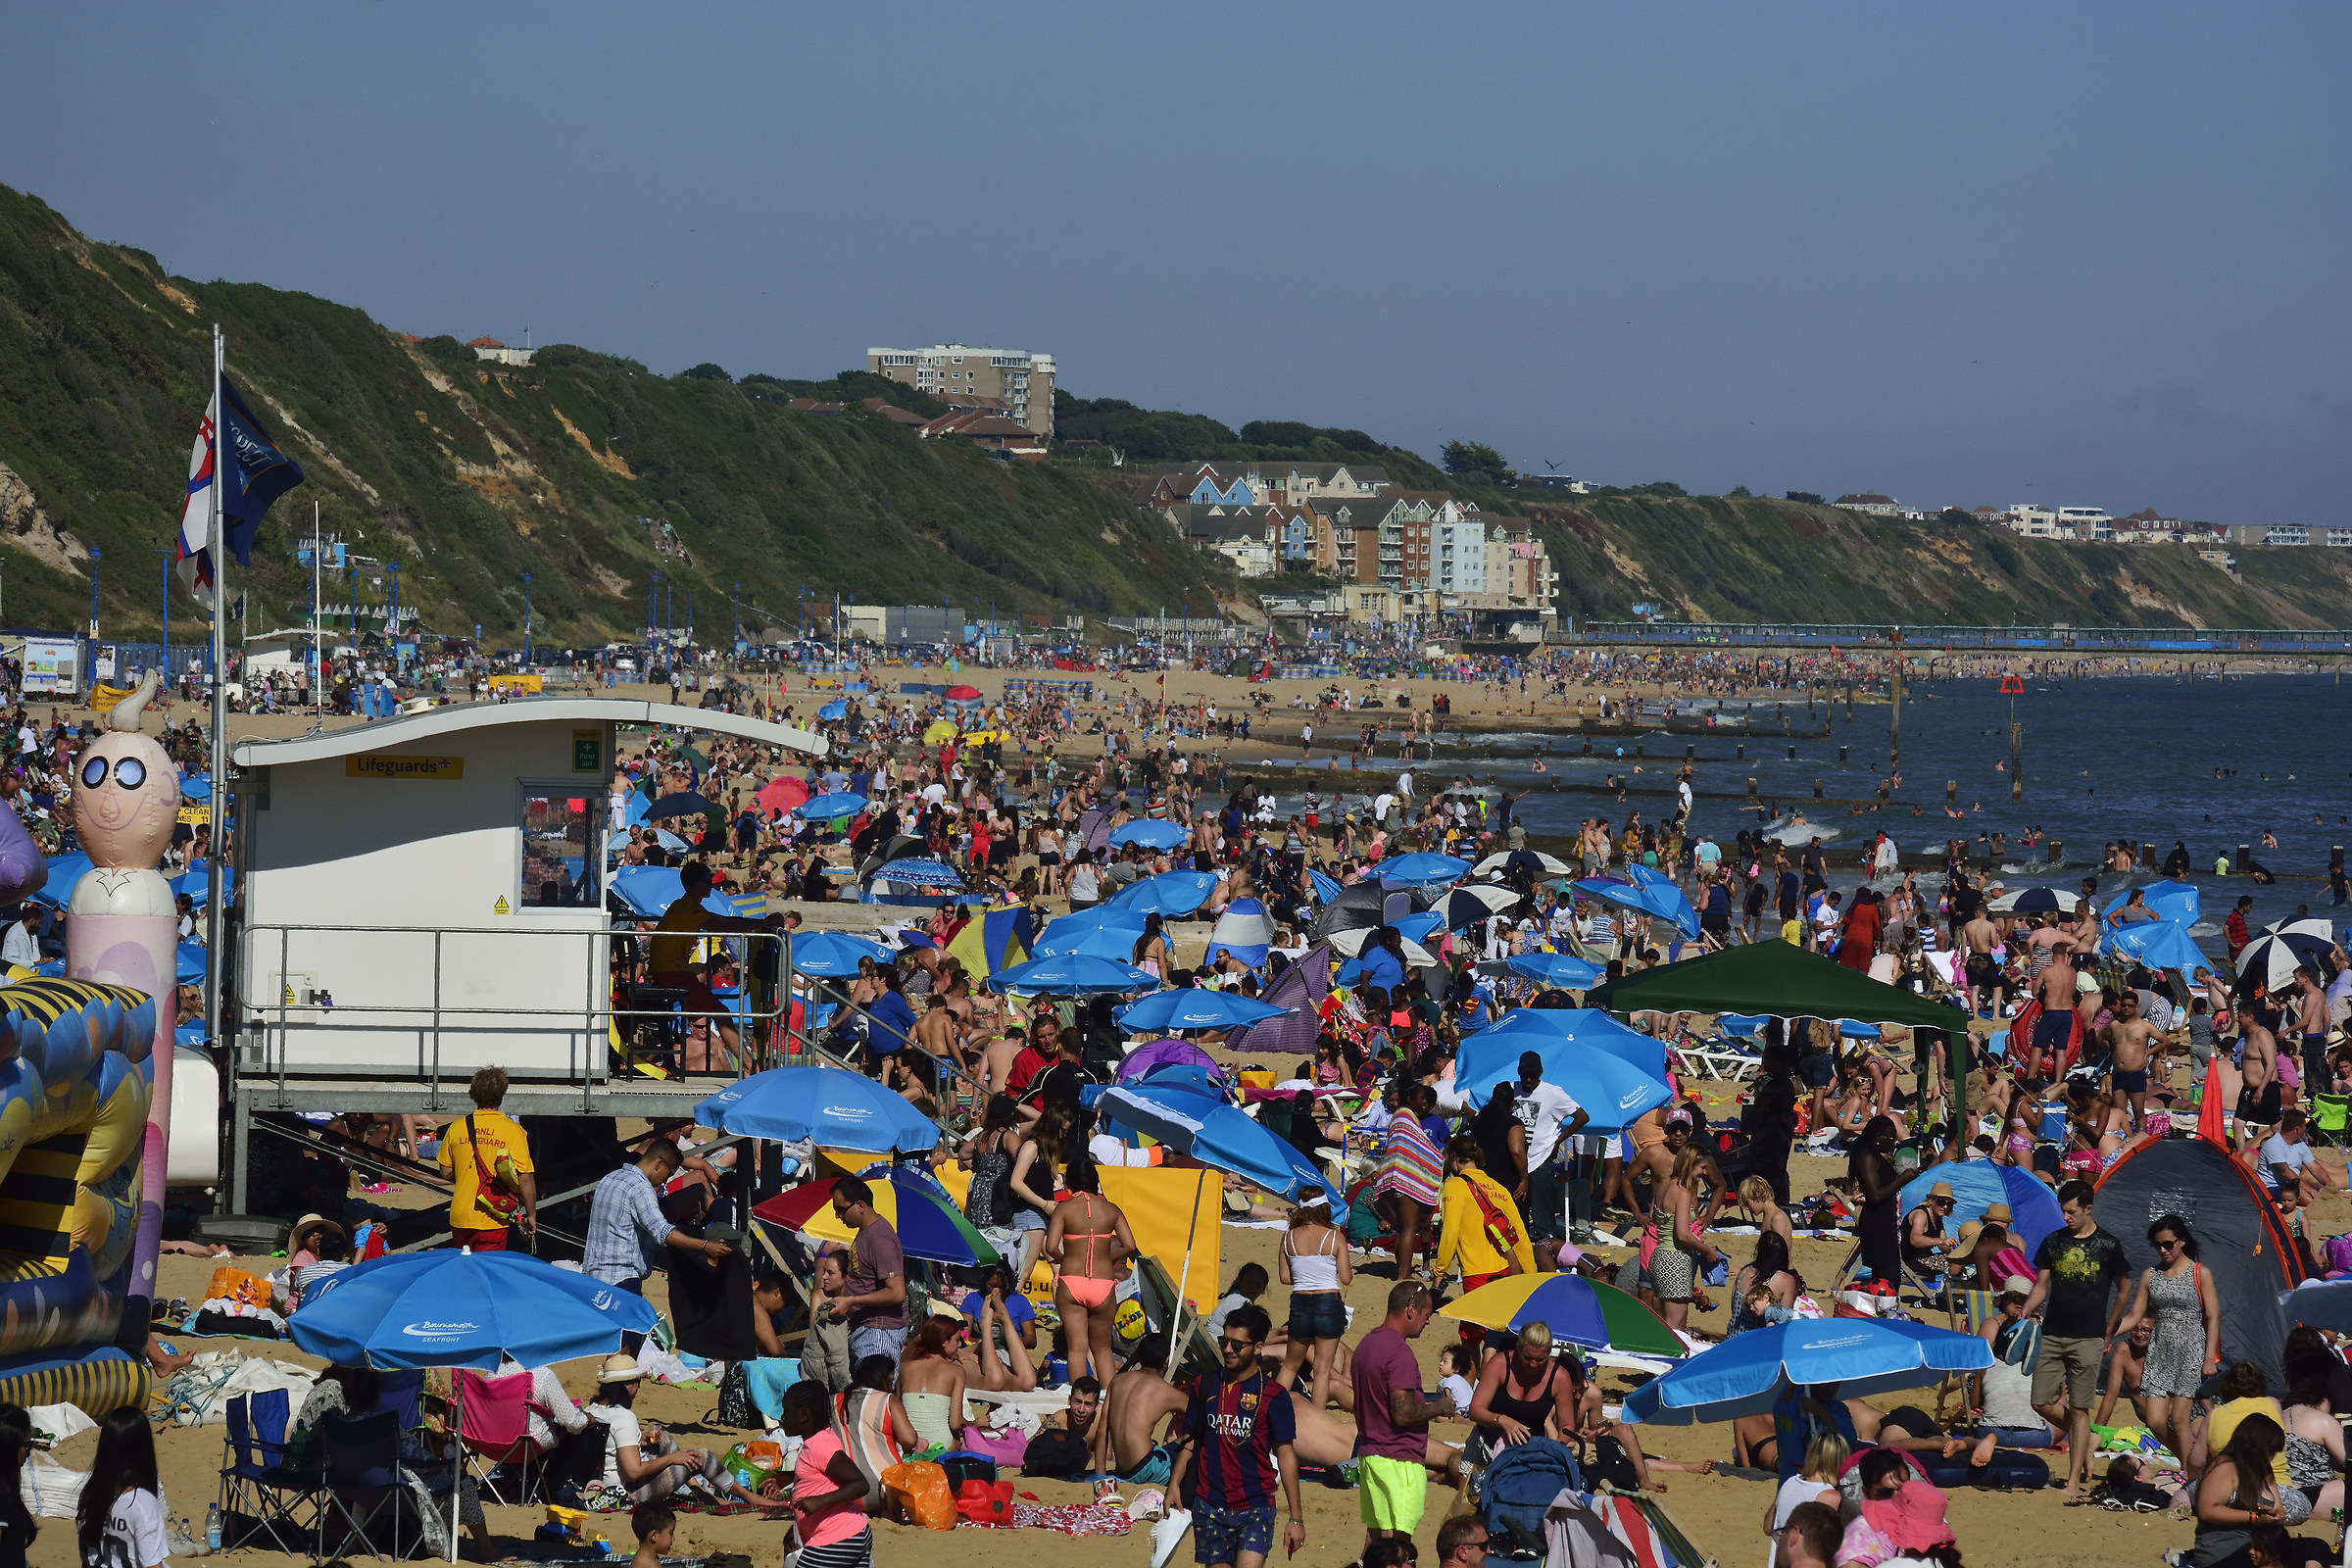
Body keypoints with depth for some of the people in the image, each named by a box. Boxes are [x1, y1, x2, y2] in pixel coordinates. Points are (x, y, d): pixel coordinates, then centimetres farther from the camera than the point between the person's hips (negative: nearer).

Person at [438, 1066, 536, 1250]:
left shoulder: (456, 1128, 1)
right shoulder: (514, 1131, -8)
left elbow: (446, 1172, 8)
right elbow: (525, 1179, -10)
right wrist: (531, 1215, 0)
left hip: (460, 1217, 3)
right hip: (493, 1221, -3)